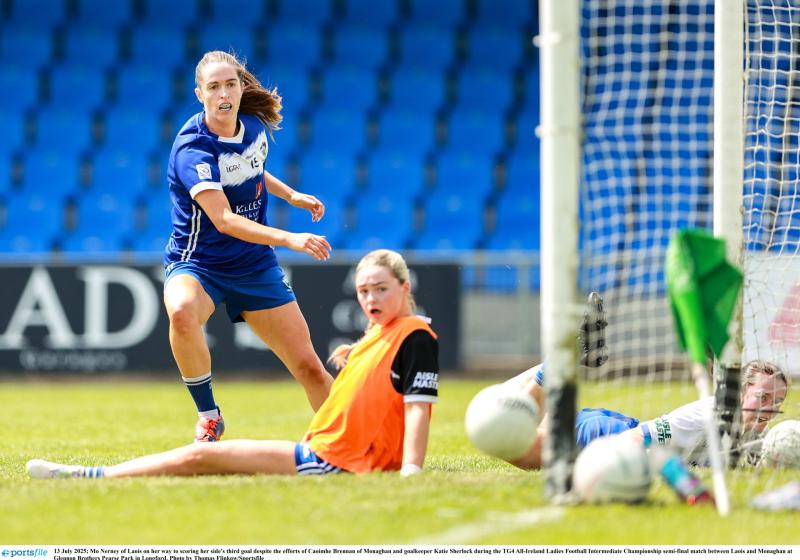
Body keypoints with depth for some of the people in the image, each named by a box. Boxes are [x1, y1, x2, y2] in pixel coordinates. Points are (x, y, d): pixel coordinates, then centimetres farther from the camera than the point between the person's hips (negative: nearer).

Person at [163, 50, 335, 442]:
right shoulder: (192, 148, -22)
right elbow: (224, 220, -33)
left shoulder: (255, 125, 0)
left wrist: (290, 194, 14)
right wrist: (289, 239, -43)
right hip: (198, 263, -5)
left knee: (309, 367, 0)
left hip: (255, 265, 6)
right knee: (181, 312, -40)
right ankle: (208, 417, -20)